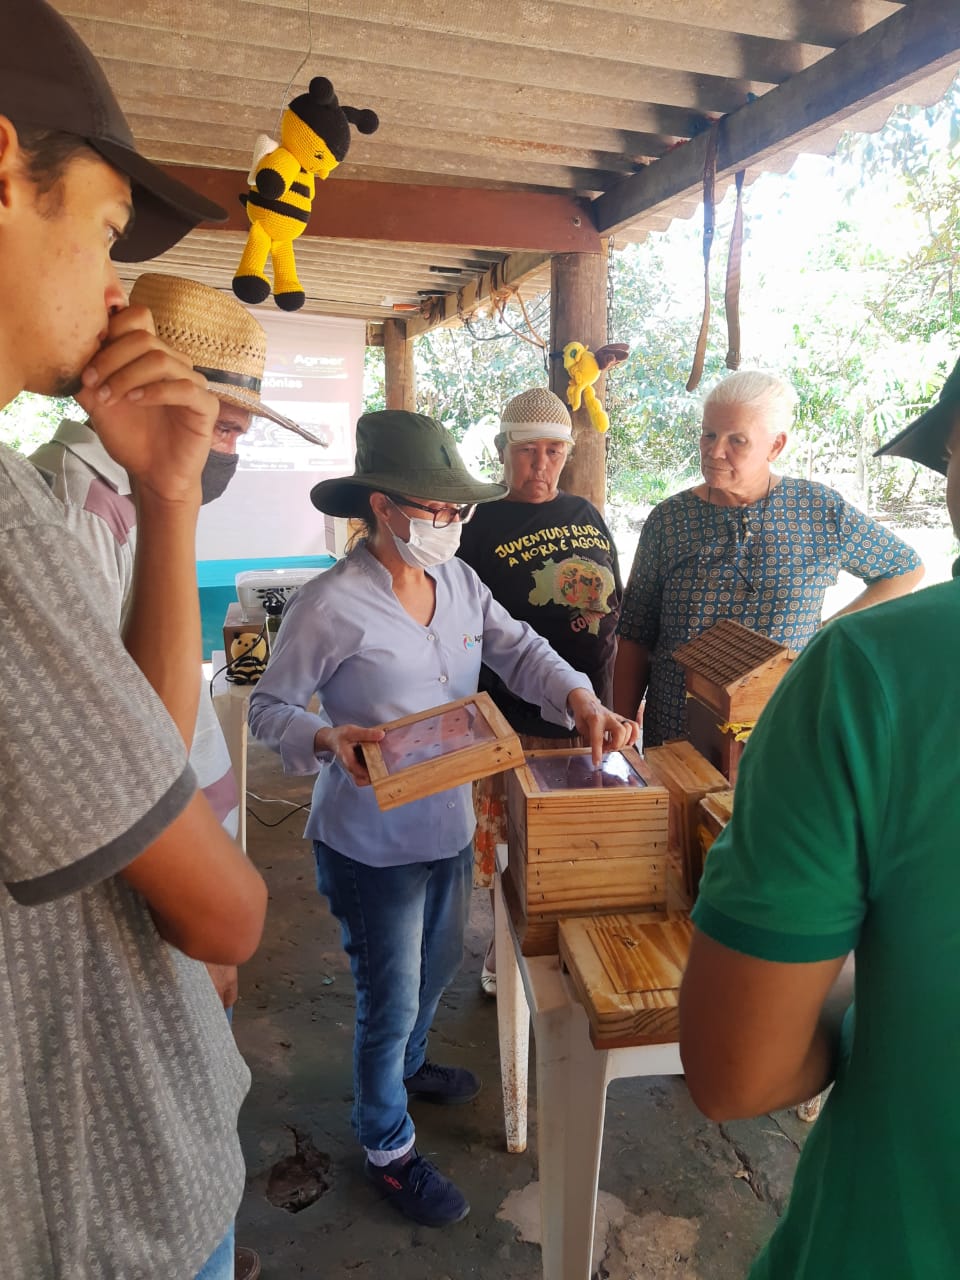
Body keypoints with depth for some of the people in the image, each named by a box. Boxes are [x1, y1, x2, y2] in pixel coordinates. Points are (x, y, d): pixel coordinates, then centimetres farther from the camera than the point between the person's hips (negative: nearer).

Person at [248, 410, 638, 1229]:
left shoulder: (460, 582, -2)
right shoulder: (330, 607, -21)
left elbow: (519, 649, -5)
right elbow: (269, 707, -13)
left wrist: (580, 699, -24)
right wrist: (328, 739, -32)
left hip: (450, 825, 7)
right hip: (373, 844, -7)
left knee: (437, 967, 28)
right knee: (390, 998, 11)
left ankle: (406, 1065, 59)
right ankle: (387, 1147, 38)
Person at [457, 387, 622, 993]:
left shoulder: (586, 516, 10)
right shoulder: (482, 525, -4)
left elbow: (615, 609, 16)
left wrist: (619, 704, 12)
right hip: (514, 719, -4)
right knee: (511, 840, 7)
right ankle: (505, 940, 31)